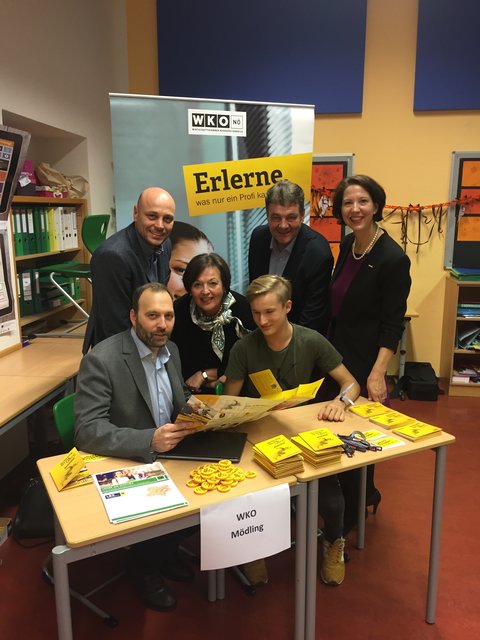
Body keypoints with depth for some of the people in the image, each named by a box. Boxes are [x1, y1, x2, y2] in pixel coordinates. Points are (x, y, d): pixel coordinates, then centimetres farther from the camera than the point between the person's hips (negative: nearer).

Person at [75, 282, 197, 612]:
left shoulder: (170, 349, 1)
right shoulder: (101, 360, -22)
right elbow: (87, 432, -27)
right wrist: (150, 440, -38)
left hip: (168, 454, 6)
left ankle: (167, 550, 16)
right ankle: (147, 569, 9)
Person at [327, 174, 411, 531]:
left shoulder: (392, 258, -18)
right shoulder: (348, 244, 4)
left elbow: (393, 324, -19)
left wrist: (377, 373, -25)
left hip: (364, 360, -8)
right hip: (337, 352, 8)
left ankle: (352, 513, 30)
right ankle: (363, 496, 41)